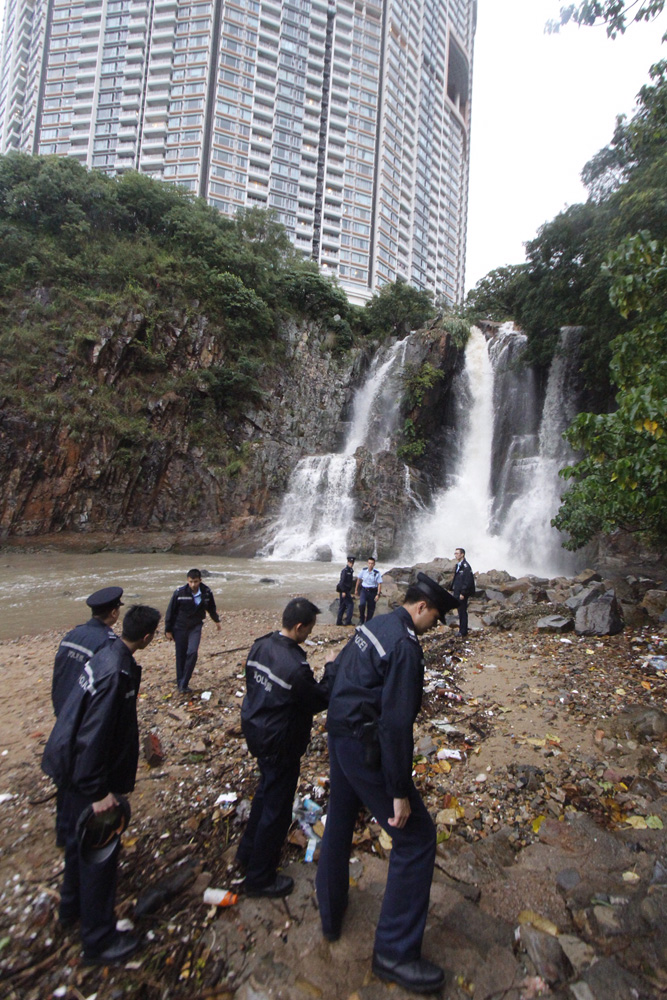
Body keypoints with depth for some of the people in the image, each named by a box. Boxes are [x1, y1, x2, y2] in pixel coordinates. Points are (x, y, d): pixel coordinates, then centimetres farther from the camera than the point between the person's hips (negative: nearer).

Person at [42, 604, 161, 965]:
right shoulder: (117, 672, -31)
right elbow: (93, 736, -29)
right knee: (100, 852, 7)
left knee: (80, 838, 27)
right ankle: (99, 941, 24)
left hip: (73, 768, 10)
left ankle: (72, 907, 49)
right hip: (88, 774, -10)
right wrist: (97, 792, -22)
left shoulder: (107, 654, -2)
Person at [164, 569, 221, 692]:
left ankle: (184, 684, -1)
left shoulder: (207, 592, -9)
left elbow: (212, 607, 11)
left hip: (196, 627, 1)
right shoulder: (179, 592, -16)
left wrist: (217, 620, 25)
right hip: (180, 628, -1)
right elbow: (171, 611, -6)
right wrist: (168, 630, -2)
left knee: (192, 653, -12)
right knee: (181, 655, 5)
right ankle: (180, 683, 21)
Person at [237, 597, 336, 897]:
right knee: (277, 809, 11)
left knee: (266, 791, 30)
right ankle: (260, 878, 29)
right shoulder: (295, 665, -32)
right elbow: (318, 701, -19)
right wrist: (331, 672, -8)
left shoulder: (259, 646, -6)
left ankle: (248, 851, 48)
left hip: (255, 729, 9)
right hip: (279, 743, -9)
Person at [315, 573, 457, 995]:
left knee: (339, 824, 25)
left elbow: (337, 669, 18)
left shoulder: (373, 626, 6)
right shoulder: (405, 646, -23)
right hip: (365, 749, -10)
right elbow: (396, 723, -26)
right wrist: (400, 792, -20)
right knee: (417, 837, 4)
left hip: (339, 735, 10)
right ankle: (395, 952, 15)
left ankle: (331, 915, 46)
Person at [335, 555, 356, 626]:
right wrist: (343, 591, -23)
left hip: (346, 590, 9)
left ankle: (339, 621, 16)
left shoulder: (350, 570, 14)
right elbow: (342, 581, -20)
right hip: (344, 590, -9)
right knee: (350, 604, -8)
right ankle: (348, 621, -5)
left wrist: (349, 592, 20)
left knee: (342, 605, 11)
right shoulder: (345, 570, -15)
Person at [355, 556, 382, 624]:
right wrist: (357, 589, 15)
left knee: (371, 608, 6)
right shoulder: (364, 570, -4)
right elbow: (359, 579, 10)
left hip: (372, 591, -1)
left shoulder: (377, 573, -11)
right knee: (362, 604, -21)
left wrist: (378, 594, -14)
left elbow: (379, 584, -8)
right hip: (364, 590, 1)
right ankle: (361, 620, -1)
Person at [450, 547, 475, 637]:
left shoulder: (466, 566, -16)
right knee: (460, 612, 16)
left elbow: (468, 581, -20)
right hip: (457, 593, 9)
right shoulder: (458, 565, 14)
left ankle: (463, 632, 6)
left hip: (462, 594, -9)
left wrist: (463, 593, -21)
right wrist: (452, 589, 15)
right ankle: (461, 630, 25)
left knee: (463, 612, -2)